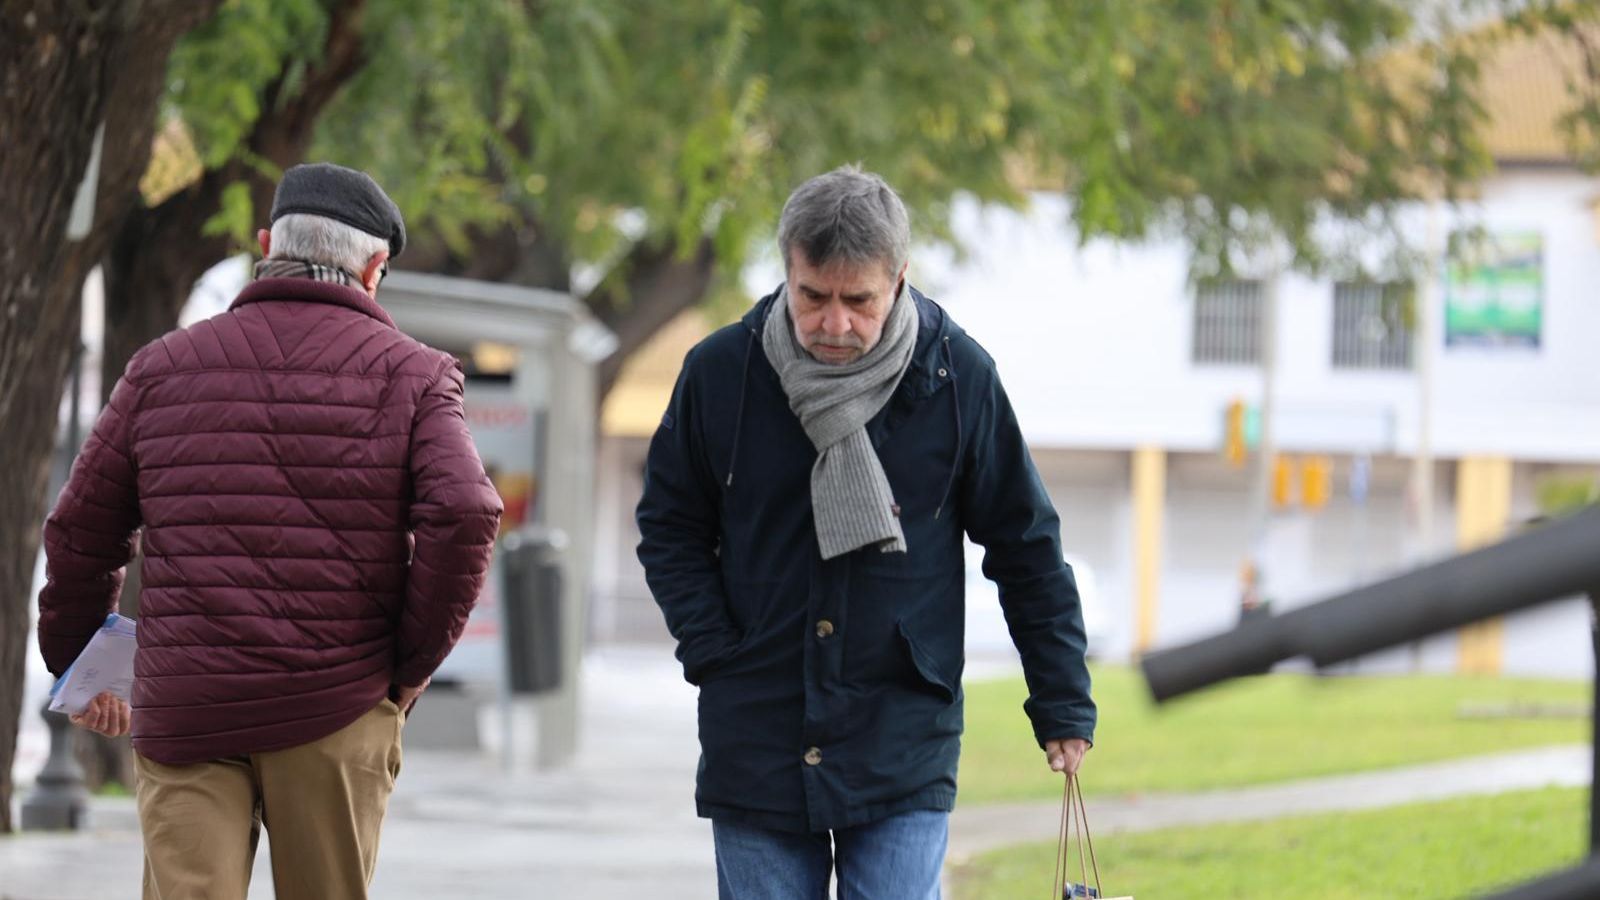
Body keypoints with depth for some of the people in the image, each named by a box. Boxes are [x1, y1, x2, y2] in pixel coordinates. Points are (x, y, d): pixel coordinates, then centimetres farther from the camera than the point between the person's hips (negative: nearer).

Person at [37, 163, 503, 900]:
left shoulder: (164, 367, 9)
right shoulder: (408, 374, 2)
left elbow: (80, 533, 12)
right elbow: (463, 516, -12)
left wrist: (78, 668, 26)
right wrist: (411, 666, 0)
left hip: (182, 709, 1)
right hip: (336, 715, -1)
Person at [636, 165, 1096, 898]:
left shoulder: (958, 377, -4)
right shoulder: (721, 372, -2)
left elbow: (1026, 545, 5)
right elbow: (669, 526, 11)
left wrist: (1062, 702, 6)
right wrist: (713, 650, -2)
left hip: (903, 756, -1)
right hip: (757, 747, 2)